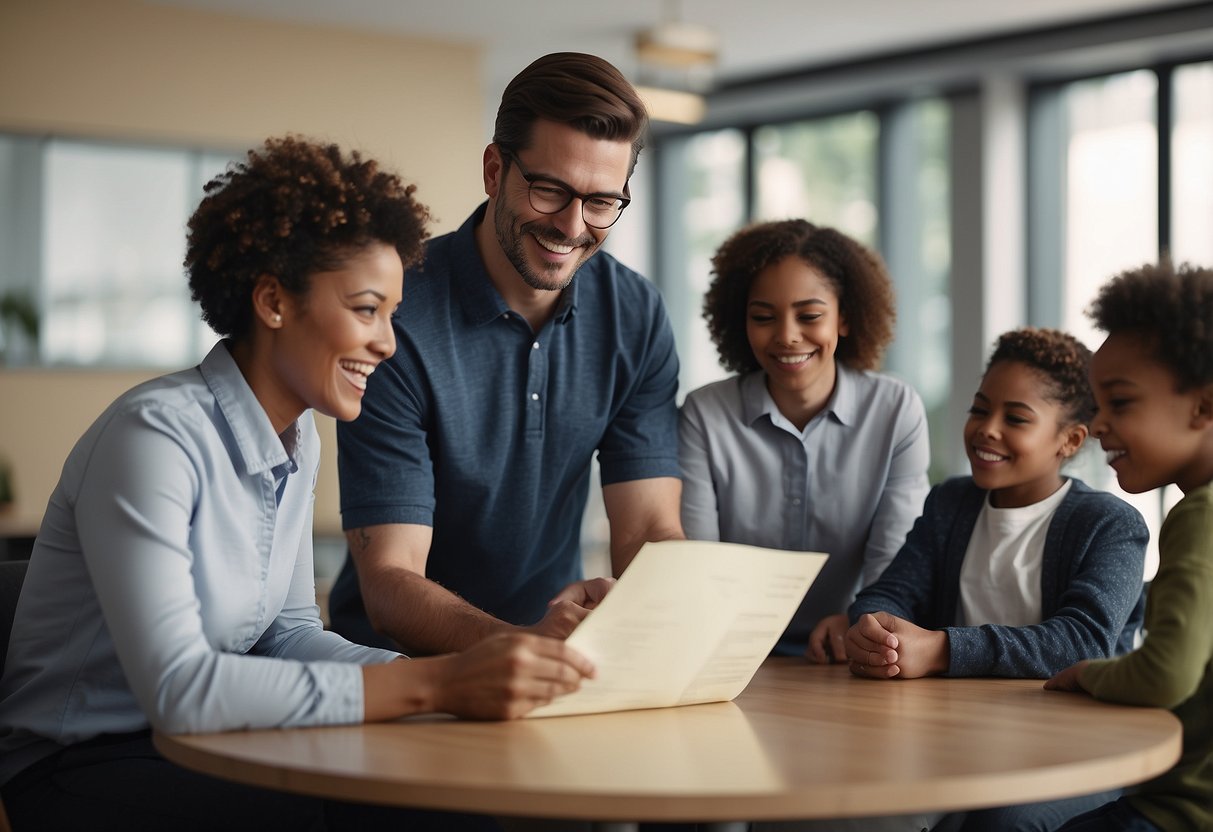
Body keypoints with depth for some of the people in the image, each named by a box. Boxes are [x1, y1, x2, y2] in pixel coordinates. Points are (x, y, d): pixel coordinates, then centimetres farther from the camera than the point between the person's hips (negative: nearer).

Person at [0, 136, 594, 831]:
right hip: (77, 770, -7)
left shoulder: (298, 438, 6)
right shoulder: (152, 437, -21)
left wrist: (454, 673, -12)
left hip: (196, 748, 7)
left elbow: (289, 632, 5)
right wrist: (432, 684, -33)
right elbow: (177, 689, -29)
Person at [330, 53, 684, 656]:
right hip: (398, 665, -4)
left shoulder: (637, 318, -1)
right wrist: (528, 641, -36)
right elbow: (388, 583, -18)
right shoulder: (399, 321, -16)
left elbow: (650, 533, -4)